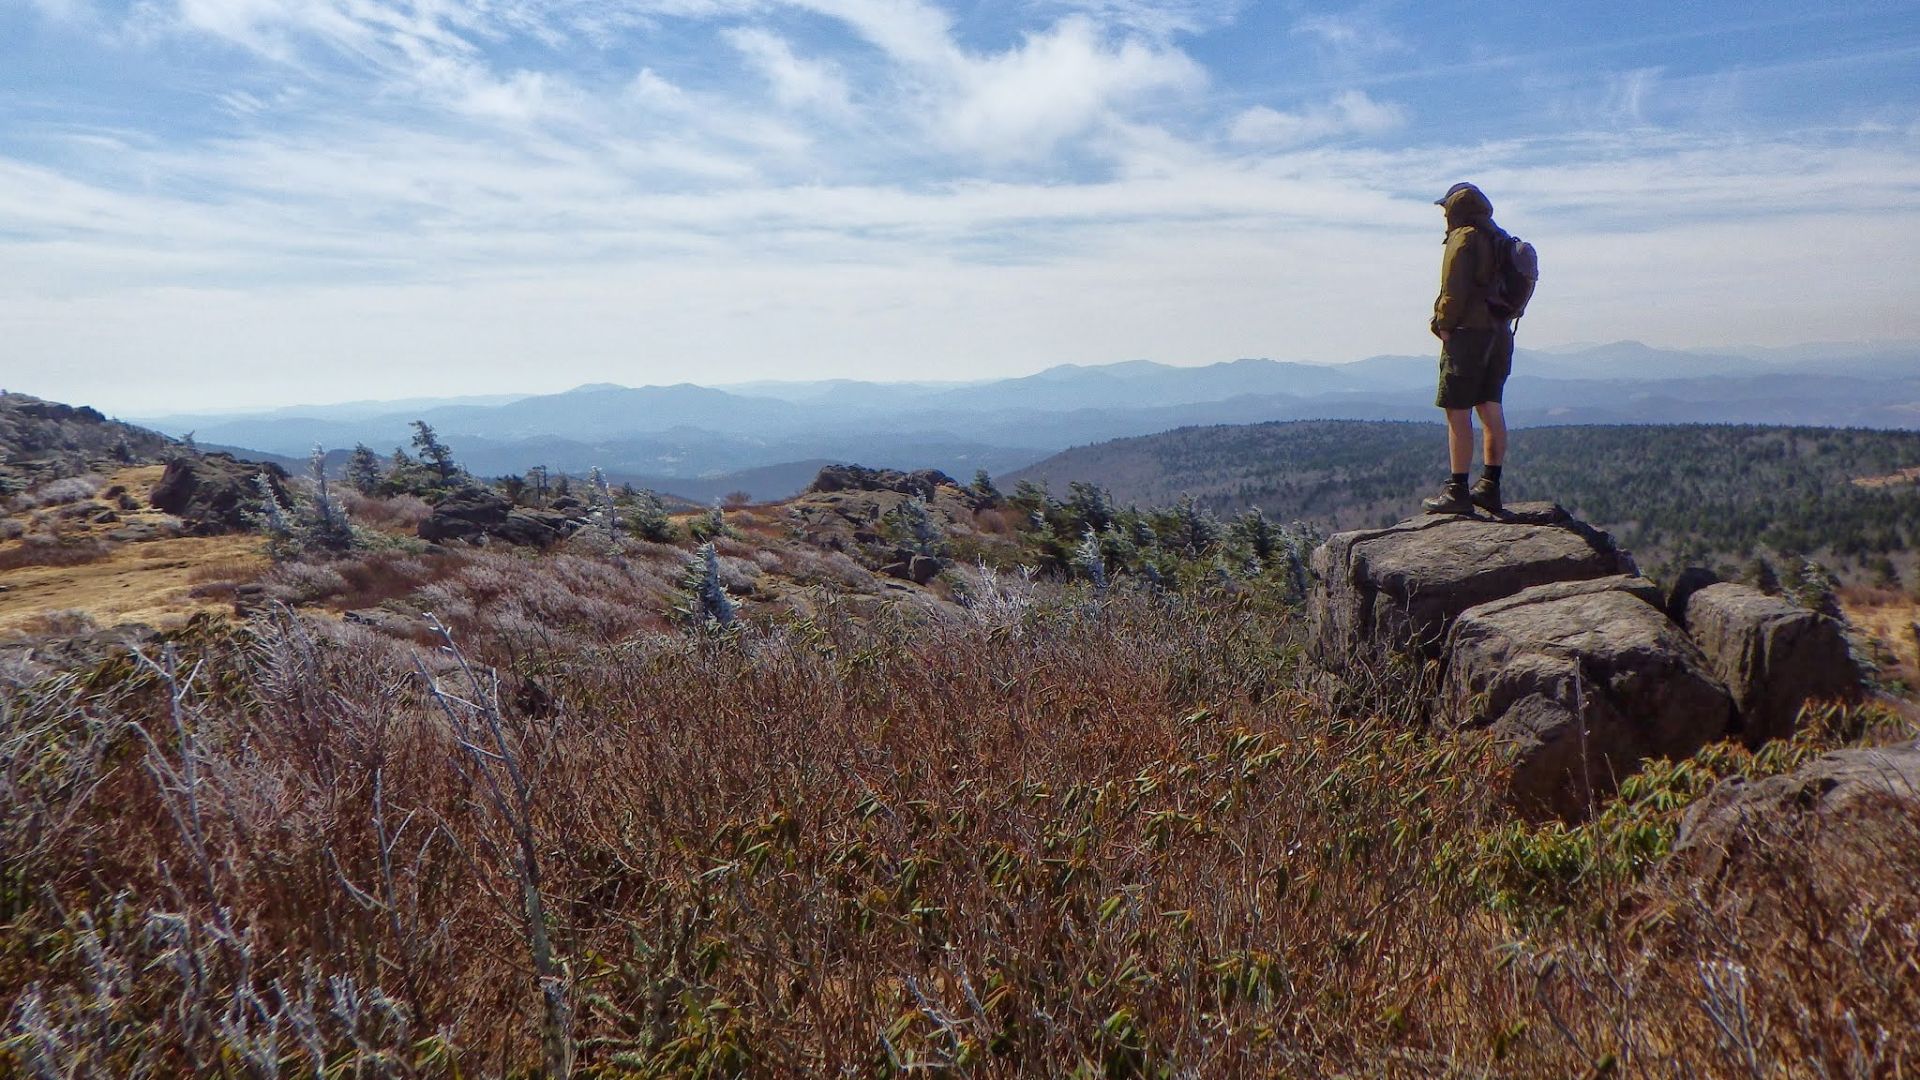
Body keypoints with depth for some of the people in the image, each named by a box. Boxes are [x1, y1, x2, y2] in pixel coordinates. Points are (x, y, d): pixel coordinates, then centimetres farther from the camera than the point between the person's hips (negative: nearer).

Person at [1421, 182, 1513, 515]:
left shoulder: (1464, 237, -8)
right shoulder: (1501, 240, 20)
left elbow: (1455, 287, -17)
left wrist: (1445, 324, -9)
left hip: (1468, 332, -9)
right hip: (1499, 332, 9)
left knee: (1458, 413, -8)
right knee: (1490, 409, 12)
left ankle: (1457, 491, -9)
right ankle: (1490, 486, 16)